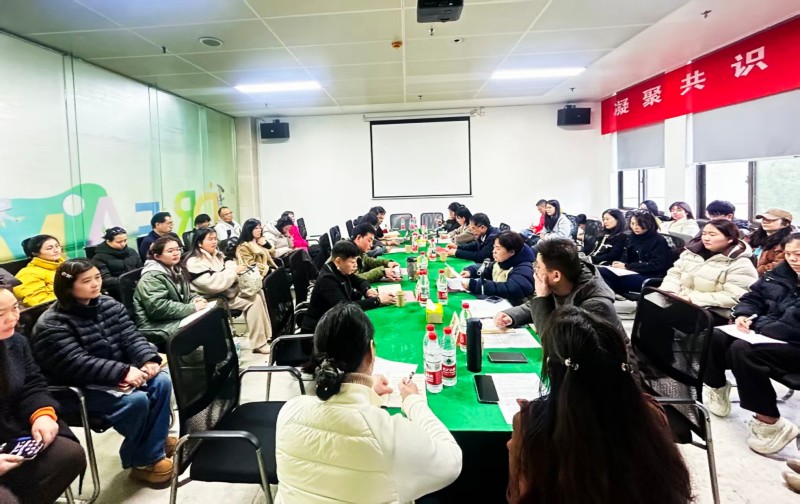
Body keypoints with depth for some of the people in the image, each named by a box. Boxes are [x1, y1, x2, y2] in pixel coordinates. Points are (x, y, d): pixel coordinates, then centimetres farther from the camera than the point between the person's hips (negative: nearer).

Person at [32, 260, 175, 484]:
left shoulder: (110, 305, 4)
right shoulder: (51, 324, -15)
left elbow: (131, 337, -1)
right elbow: (76, 364, -24)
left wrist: (149, 359, -22)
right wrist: (123, 372, -33)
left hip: (120, 375, 6)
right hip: (81, 388, -6)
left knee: (162, 382, -16)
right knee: (137, 400, -27)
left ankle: (157, 443, -1)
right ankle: (142, 460, -3)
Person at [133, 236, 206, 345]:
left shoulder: (176, 270, 12)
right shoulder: (152, 277, -16)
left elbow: (185, 294, 24)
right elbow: (158, 308, -27)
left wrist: (195, 299, -1)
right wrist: (193, 307, -24)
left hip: (177, 319, 9)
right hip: (158, 328, -9)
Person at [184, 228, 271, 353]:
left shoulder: (215, 254, 9)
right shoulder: (195, 262, -17)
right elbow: (213, 283, -27)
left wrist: (239, 270, -7)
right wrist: (234, 271, -23)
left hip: (228, 288, 9)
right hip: (214, 297, -9)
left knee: (258, 292, -7)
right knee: (253, 301, -22)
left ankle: (267, 334, -2)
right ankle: (259, 344, -16)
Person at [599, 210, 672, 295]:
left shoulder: (659, 241, -4)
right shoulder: (632, 237, 16)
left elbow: (657, 265, -14)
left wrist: (627, 266, -19)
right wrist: (620, 263, -8)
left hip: (651, 277, -7)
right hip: (632, 273, 7)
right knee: (601, 272, -21)